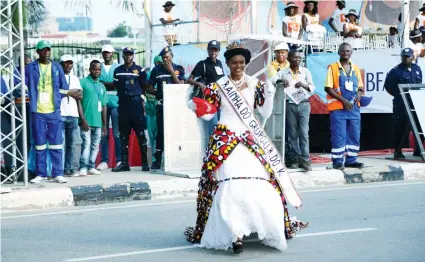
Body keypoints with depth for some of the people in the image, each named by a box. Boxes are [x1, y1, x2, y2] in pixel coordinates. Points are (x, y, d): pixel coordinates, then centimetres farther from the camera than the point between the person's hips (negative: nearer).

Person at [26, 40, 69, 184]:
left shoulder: (57, 67, 7)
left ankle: (58, 173, 4)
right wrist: (31, 99, 1)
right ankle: (41, 173, 11)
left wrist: (57, 100, 6)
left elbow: (64, 88, 11)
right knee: (40, 143, 5)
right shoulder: (30, 68, 1)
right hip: (37, 111, -1)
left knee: (56, 143, 0)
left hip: (54, 111, 1)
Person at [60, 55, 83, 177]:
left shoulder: (75, 79, 20)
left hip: (73, 115, 5)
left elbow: (80, 96, 9)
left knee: (71, 144, 5)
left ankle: (68, 168, 10)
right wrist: (73, 91, -6)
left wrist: (67, 92, -3)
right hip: (59, 114, -5)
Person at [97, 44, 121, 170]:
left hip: (115, 103, -2)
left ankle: (119, 160, 1)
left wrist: (103, 83, -5)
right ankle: (104, 161, 4)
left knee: (117, 133, -4)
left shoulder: (118, 67, 9)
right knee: (103, 133, 1)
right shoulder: (99, 67, 14)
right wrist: (111, 84, -6)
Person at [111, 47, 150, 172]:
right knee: (123, 135, 5)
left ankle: (145, 162, 1)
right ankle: (124, 163, 9)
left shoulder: (139, 70, 3)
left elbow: (145, 87, 5)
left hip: (136, 104, -3)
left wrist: (135, 93, 2)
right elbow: (115, 86, 16)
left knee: (141, 134, -3)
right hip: (123, 104, 3)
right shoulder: (118, 70, 13)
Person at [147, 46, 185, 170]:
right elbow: (150, 89, 8)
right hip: (162, 104, 0)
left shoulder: (179, 69, 4)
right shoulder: (156, 70, 5)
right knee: (161, 131, 1)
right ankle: (157, 160, 5)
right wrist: (160, 93, -6)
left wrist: (171, 71, -10)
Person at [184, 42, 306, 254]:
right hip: (226, 141, -1)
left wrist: (269, 95, -7)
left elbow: (266, 113, 9)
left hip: (251, 141, 1)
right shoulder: (218, 86, 4)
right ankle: (234, 234, -11)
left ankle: (270, 231, 8)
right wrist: (197, 108, -15)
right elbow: (208, 113, 4)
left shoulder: (255, 84, 8)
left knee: (261, 186, -4)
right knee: (229, 188, -11)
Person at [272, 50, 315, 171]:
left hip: (304, 104, -1)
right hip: (290, 105, 1)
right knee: (293, 133, 4)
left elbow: (312, 87, 3)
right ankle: (295, 159, 12)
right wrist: (281, 81, -23)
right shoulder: (284, 72, 5)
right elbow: (273, 79, -4)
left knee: (304, 133, -6)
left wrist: (304, 85, -17)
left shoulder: (305, 71, 6)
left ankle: (305, 160, -4)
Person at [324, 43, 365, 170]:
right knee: (338, 135, -5)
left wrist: (359, 94, -5)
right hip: (338, 108, -5)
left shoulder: (355, 68, 14)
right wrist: (343, 100, -16)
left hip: (354, 107, 5)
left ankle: (351, 160, 16)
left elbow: (361, 87, 20)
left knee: (354, 135, 7)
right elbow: (328, 88, -7)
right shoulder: (333, 67, -1)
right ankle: (337, 161, 1)